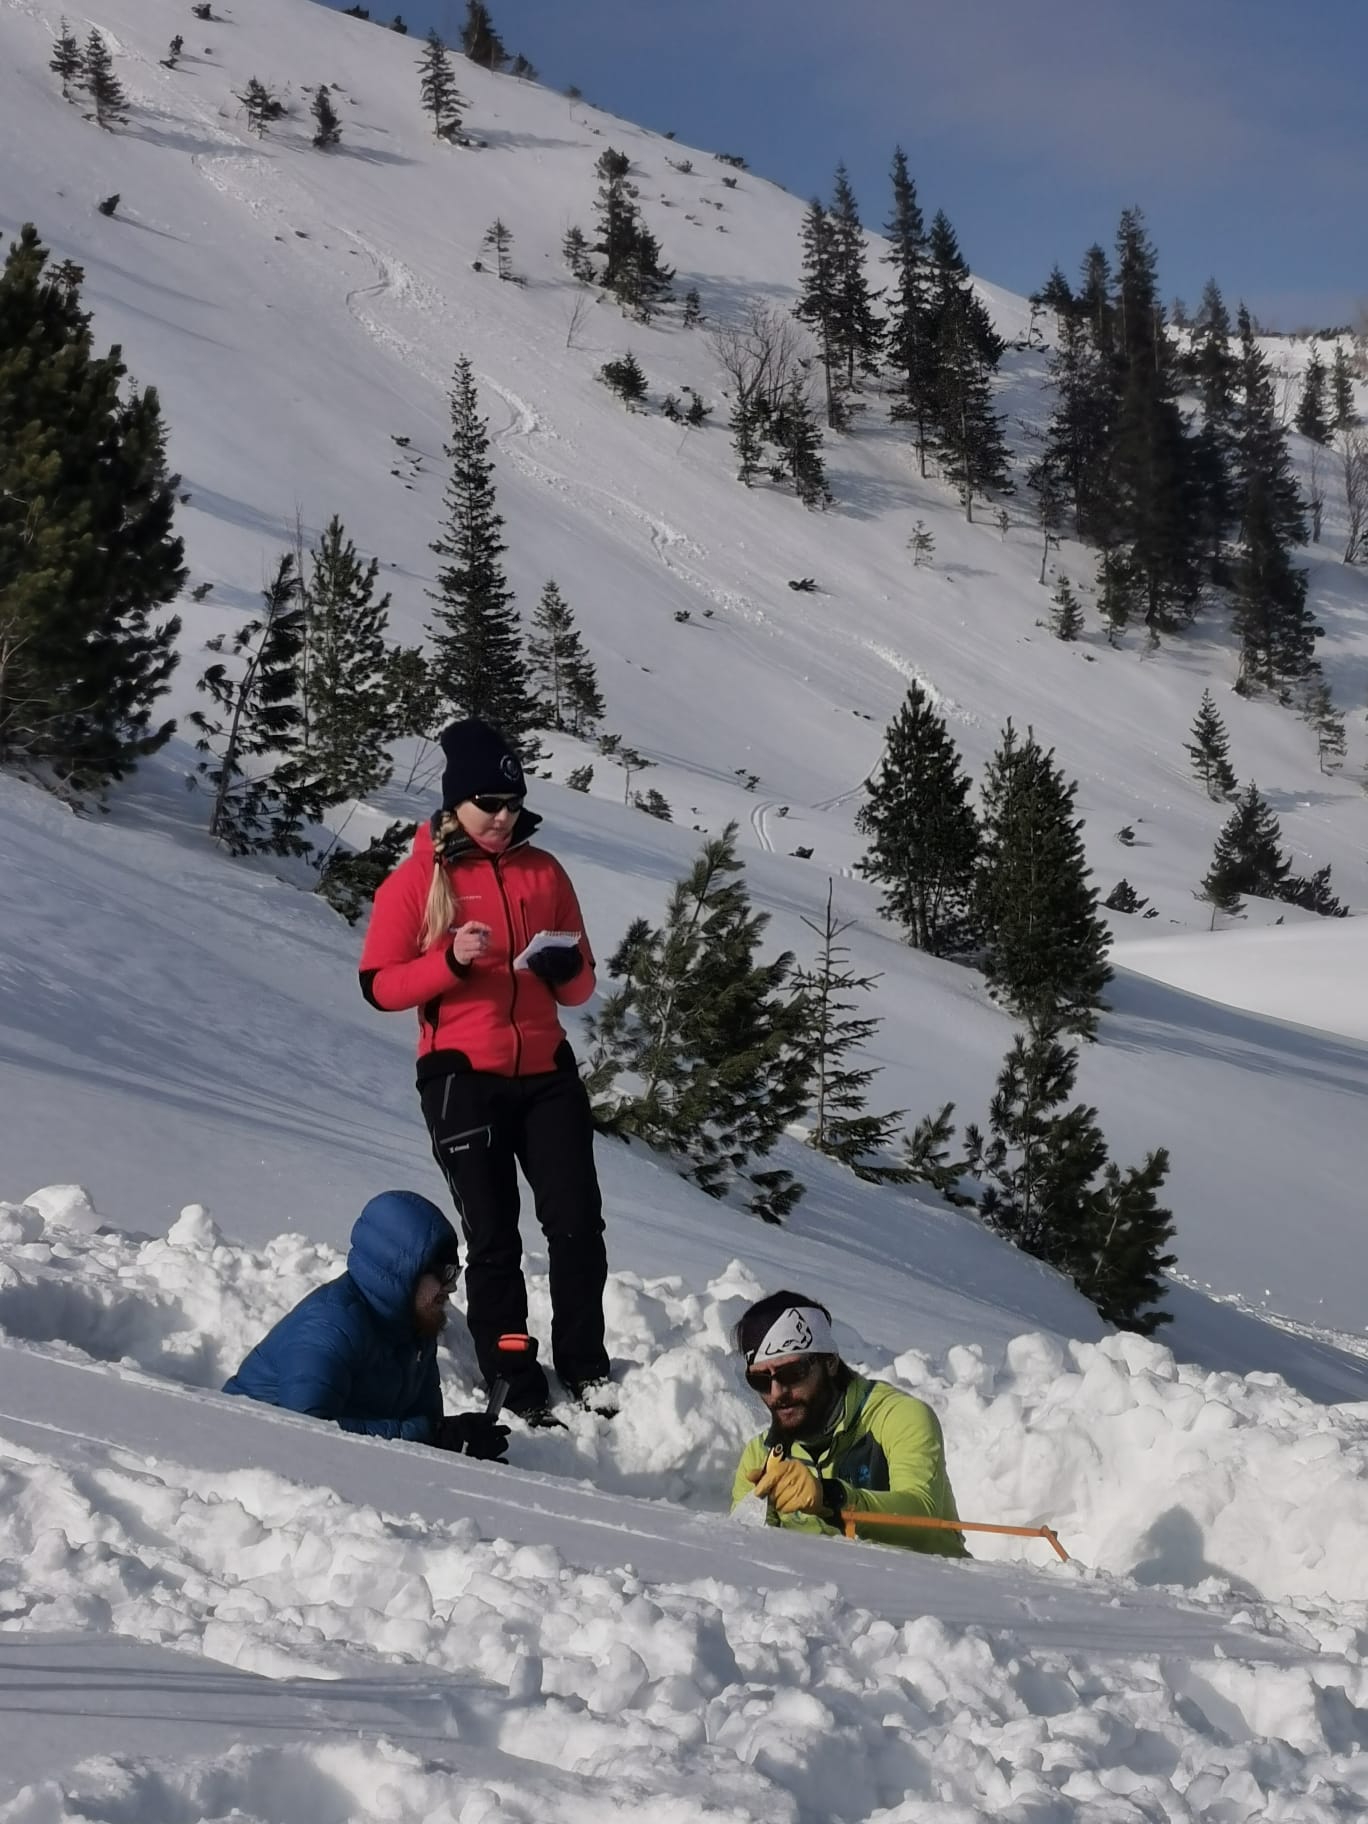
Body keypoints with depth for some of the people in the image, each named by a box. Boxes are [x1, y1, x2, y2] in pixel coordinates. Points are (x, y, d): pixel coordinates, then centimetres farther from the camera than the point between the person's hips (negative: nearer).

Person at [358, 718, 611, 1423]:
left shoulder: (543, 871, 9)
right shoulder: (417, 880, -2)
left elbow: (579, 985, 14)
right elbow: (380, 985, -5)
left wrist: (566, 968, -10)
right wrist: (451, 961, -20)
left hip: (546, 1072, 3)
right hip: (463, 1079, -3)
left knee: (577, 1224, -3)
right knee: (493, 1241, 1)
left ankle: (584, 1367, 11)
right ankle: (516, 1391, 6)